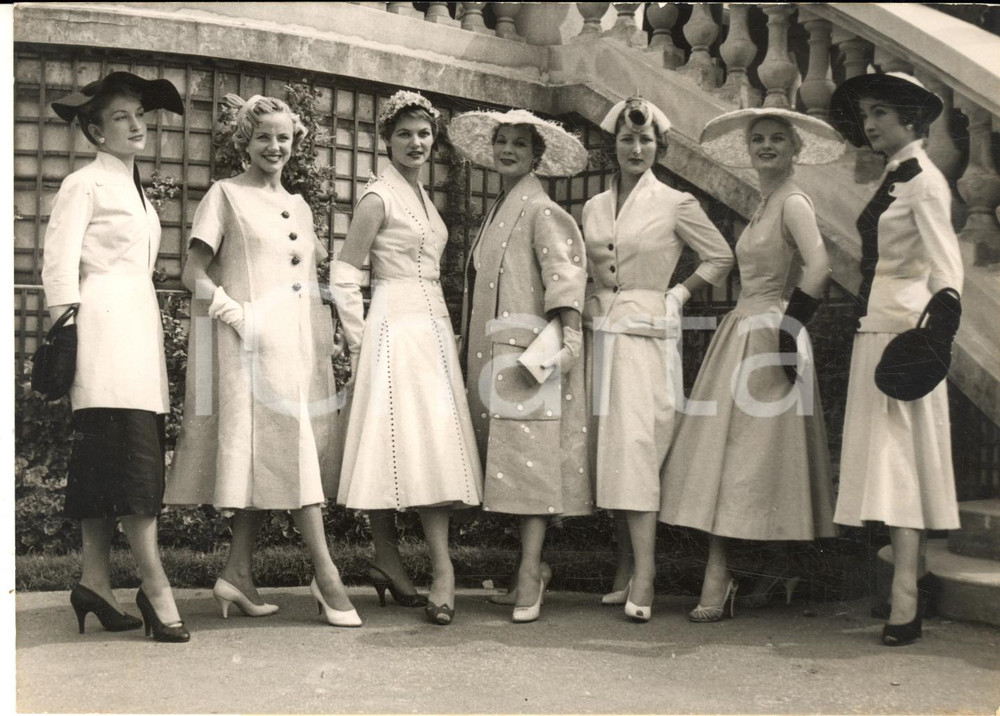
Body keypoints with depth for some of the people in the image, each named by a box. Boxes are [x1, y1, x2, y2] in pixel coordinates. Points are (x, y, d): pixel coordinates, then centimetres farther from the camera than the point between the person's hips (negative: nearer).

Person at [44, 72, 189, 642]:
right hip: (105, 324, -8)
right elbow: (60, 261, -7)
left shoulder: (138, 191, 23)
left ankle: (95, 581, 9)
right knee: (134, 452, -14)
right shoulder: (84, 184, 0)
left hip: (141, 326, 8)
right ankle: (156, 586, -15)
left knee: (104, 459, 6)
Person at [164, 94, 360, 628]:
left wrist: (329, 333, 8)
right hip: (254, 342, -6)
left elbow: (323, 268, 23)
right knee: (293, 449, -11)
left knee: (269, 459, 4)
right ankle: (326, 576, -10)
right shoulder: (225, 194, 2)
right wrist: (239, 315, -15)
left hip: (300, 342, 6)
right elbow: (193, 273, -4)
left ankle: (238, 573, 11)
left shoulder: (299, 206, 19)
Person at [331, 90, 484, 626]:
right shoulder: (378, 197, -6)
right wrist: (358, 338, -8)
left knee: (435, 445, 2)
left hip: (432, 329, 8)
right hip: (395, 332, -8)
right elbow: (344, 272, -7)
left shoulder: (421, 196, 18)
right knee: (397, 444, -8)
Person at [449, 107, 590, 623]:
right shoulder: (498, 213, 21)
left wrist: (568, 340, -23)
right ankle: (533, 564, 17)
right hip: (493, 352, 9)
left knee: (529, 454, -9)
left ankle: (529, 575, -7)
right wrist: (472, 349, 18)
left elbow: (565, 275, -14)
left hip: (529, 350, -9)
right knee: (506, 457, 8)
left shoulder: (540, 211, -4)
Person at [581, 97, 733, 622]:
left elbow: (720, 257, 9)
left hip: (647, 334, -5)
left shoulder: (676, 204, 1)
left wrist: (680, 292, 1)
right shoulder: (594, 208, 14)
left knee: (635, 444, -15)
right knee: (605, 447, 2)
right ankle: (626, 571, 10)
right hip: (599, 335, 5)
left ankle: (642, 578, -16)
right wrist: (591, 304, 11)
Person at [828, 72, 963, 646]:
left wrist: (940, 321, -30)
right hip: (876, 330, 9)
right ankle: (917, 579, 18)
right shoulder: (893, 180, 17)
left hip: (906, 330, -9)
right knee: (890, 454, 10)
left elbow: (945, 264, -18)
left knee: (899, 453, -12)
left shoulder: (923, 180, -9)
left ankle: (905, 601, -11)